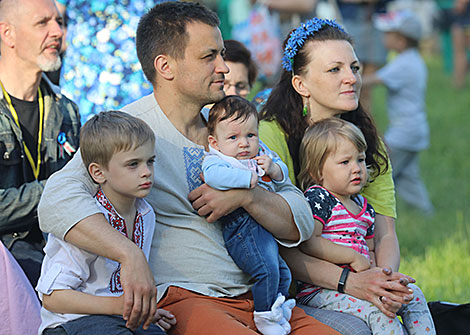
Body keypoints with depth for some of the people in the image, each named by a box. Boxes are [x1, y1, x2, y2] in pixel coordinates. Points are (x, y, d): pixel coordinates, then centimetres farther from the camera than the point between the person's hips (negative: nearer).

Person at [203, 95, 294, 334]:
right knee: (267, 269, -20)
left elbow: (282, 176, 19)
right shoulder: (216, 159, -8)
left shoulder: (261, 154, 17)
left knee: (283, 273, 18)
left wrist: (273, 168, -5)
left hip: (268, 227, 9)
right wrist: (249, 178, -28)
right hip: (243, 226, -9)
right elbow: (212, 175, -31)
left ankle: (278, 309, 35)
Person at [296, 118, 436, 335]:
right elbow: (308, 243, -21)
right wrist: (353, 256, -17)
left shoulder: (363, 206, 16)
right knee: (377, 310, -28)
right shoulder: (317, 199, -9)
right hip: (320, 290, -9)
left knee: (413, 295, 4)